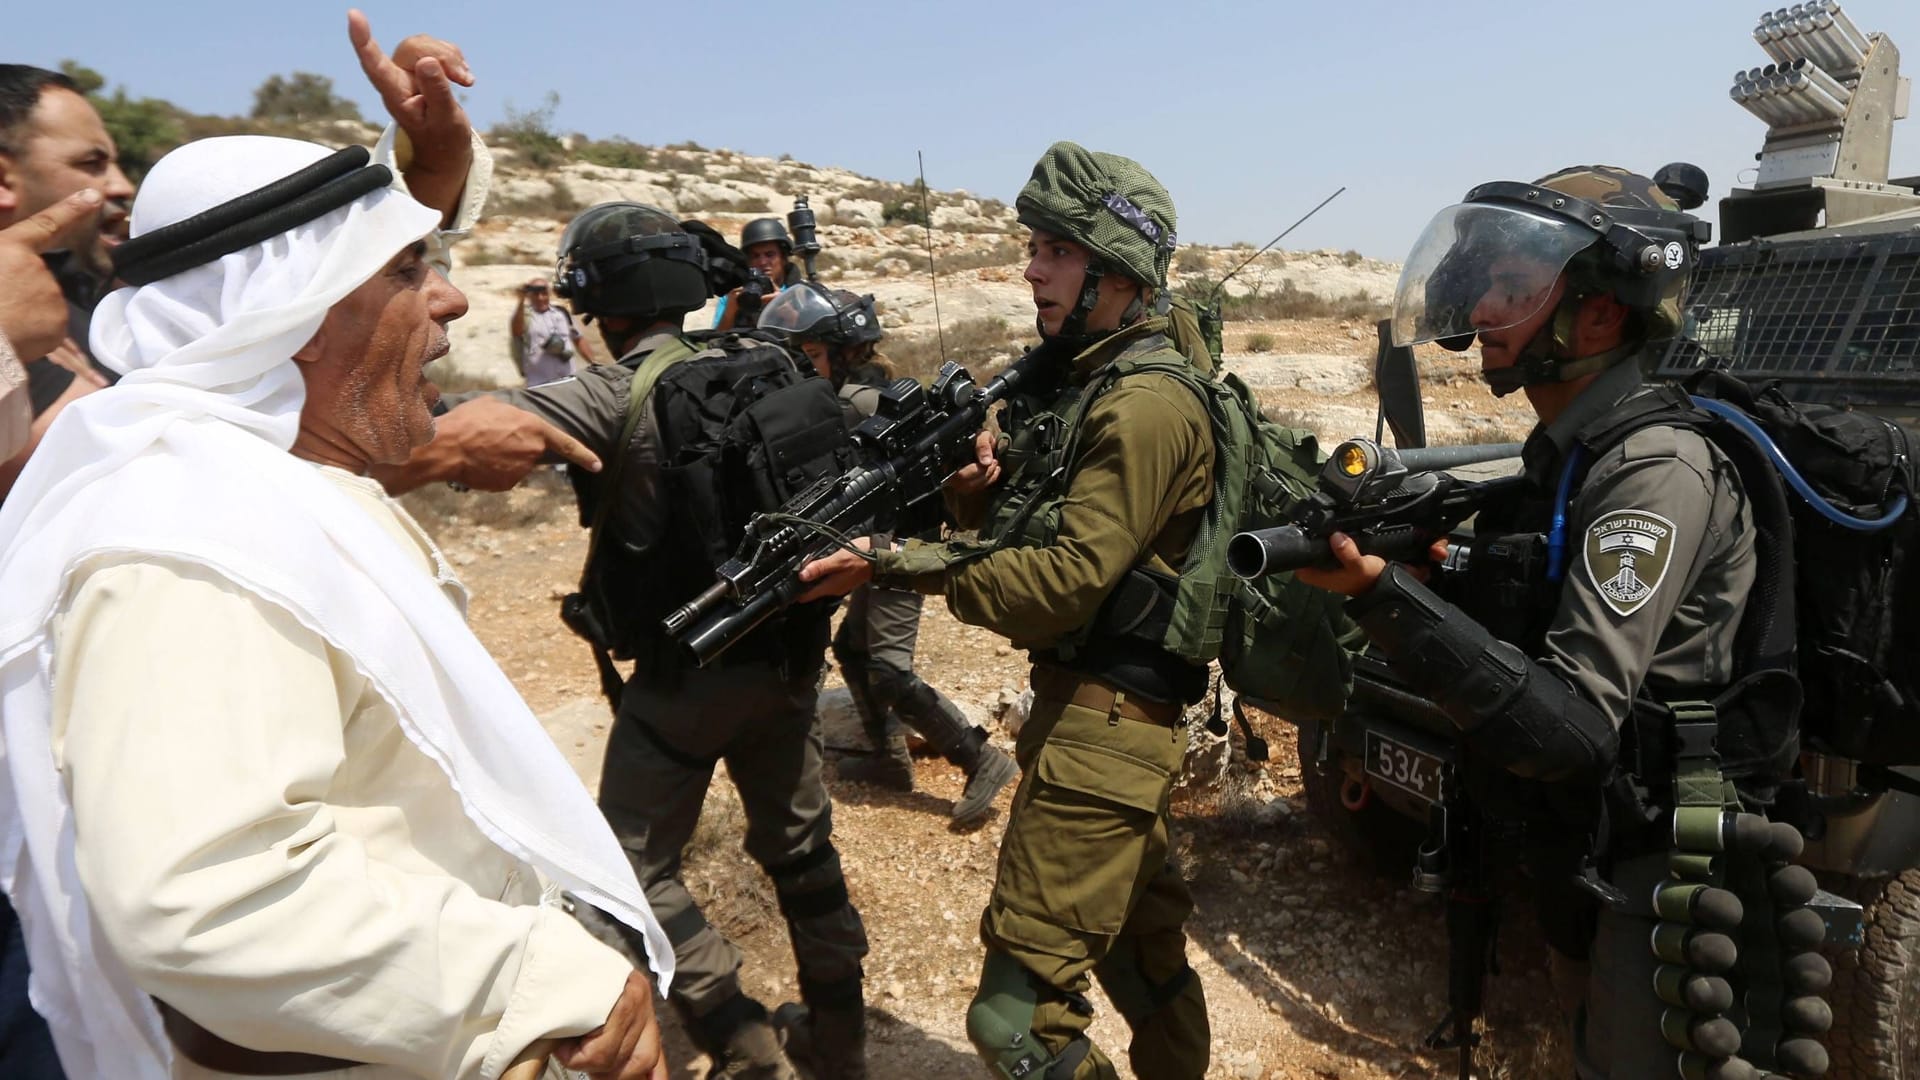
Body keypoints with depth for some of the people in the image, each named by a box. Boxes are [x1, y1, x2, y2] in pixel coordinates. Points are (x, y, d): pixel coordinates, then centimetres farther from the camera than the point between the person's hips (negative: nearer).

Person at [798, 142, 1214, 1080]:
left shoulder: (1145, 406, -18)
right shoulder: (1077, 380, 13)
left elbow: (1069, 580, -24)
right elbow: (1037, 525, 14)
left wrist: (894, 564, -23)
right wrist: (981, 487, -8)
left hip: (1102, 723, -10)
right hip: (1107, 714, 10)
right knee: (1141, 939, 25)